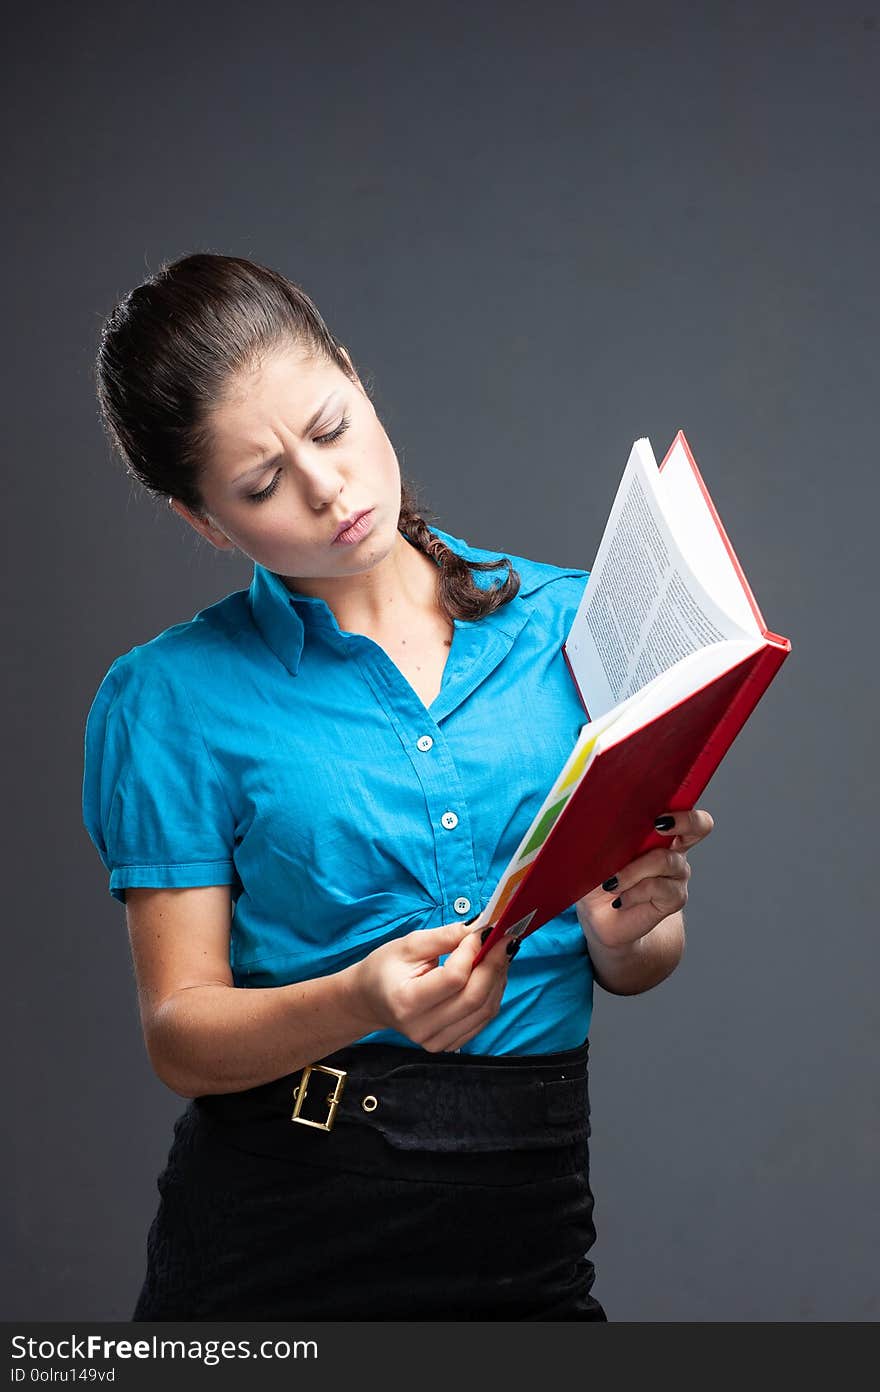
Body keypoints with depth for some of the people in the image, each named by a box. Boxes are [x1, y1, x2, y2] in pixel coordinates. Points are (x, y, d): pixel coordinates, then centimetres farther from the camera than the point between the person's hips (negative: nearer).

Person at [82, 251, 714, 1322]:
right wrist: (362, 1003, -25)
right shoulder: (170, 695, -3)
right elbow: (181, 1039, -6)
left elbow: (640, 970, 8)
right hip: (277, 1231, -2)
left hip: (528, 1230, 3)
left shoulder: (570, 623, 4)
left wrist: (626, 929, -15)